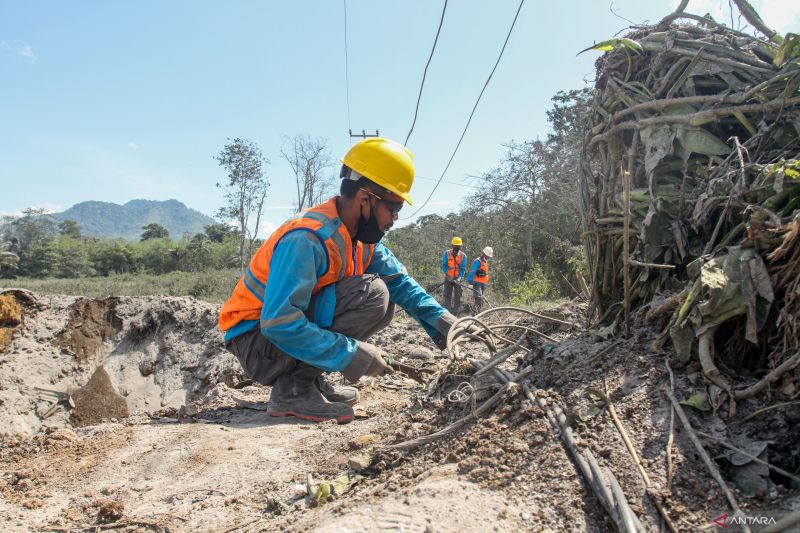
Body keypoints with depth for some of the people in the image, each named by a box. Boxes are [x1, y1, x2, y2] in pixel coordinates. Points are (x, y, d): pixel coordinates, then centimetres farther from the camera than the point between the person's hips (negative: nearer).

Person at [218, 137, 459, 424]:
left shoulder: (362, 237, 0)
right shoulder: (308, 238, -27)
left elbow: (399, 282, 4)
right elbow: (279, 324, -31)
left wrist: (439, 318, -10)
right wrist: (352, 353, -28)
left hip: (299, 324, 9)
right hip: (257, 338, -9)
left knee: (381, 303, 5)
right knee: (371, 293, -22)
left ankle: (311, 379, 6)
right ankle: (293, 389, -16)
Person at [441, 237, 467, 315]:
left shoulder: (463, 256, -2)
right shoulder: (447, 253, -3)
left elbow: (463, 268, -5)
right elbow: (443, 266, -3)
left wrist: (459, 277, -20)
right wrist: (447, 274, -19)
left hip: (458, 279, 1)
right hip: (448, 278, -1)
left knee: (457, 297, 3)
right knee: (447, 295, -7)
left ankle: (455, 314, 10)